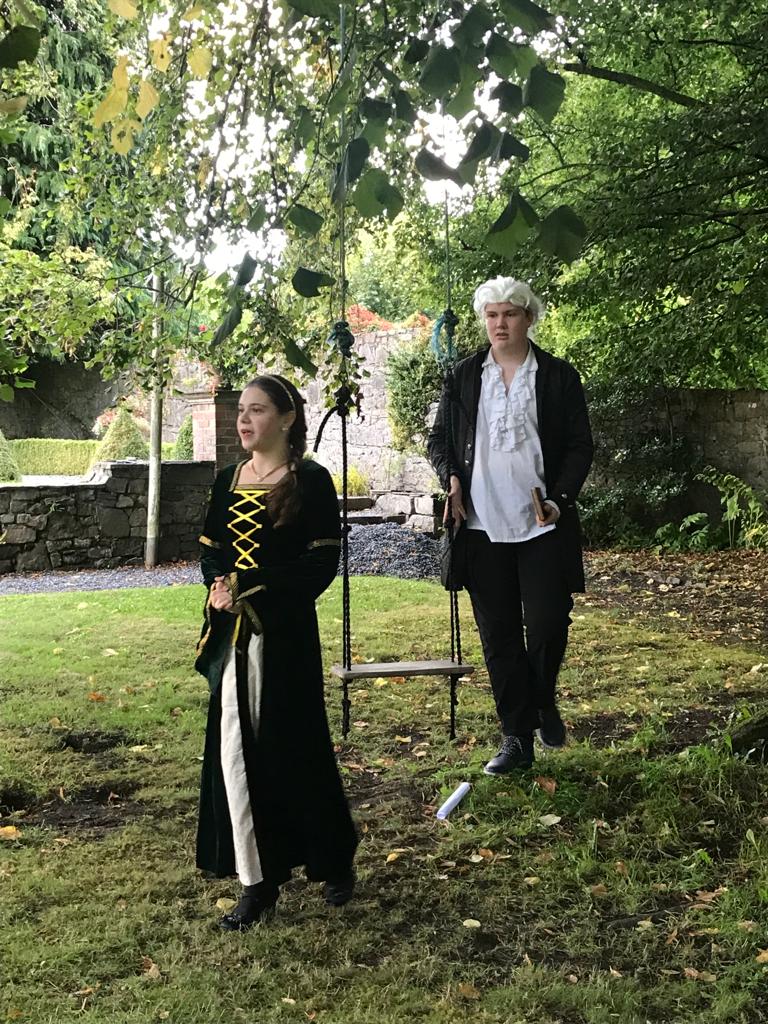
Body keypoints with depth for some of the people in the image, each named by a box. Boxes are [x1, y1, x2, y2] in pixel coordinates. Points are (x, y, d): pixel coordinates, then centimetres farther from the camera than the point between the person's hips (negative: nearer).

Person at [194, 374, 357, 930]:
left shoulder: (311, 481, -6)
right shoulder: (227, 479, 10)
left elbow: (322, 562, -12)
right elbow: (210, 549, 13)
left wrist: (248, 586, -18)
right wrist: (218, 585, -9)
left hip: (285, 632, -5)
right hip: (232, 632, 5)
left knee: (292, 747, 4)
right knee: (234, 750, 2)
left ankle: (334, 860, 28)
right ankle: (257, 882, 13)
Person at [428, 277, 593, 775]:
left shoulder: (559, 376, 3)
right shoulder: (465, 375, 9)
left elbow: (580, 446, 2)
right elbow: (440, 438, 14)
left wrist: (559, 499, -11)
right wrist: (452, 478, -5)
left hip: (543, 525, -2)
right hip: (483, 525, 2)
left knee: (547, 626, -5)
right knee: (499, 635, 6)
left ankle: (543, 701, 27)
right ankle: (517, 739, 17)